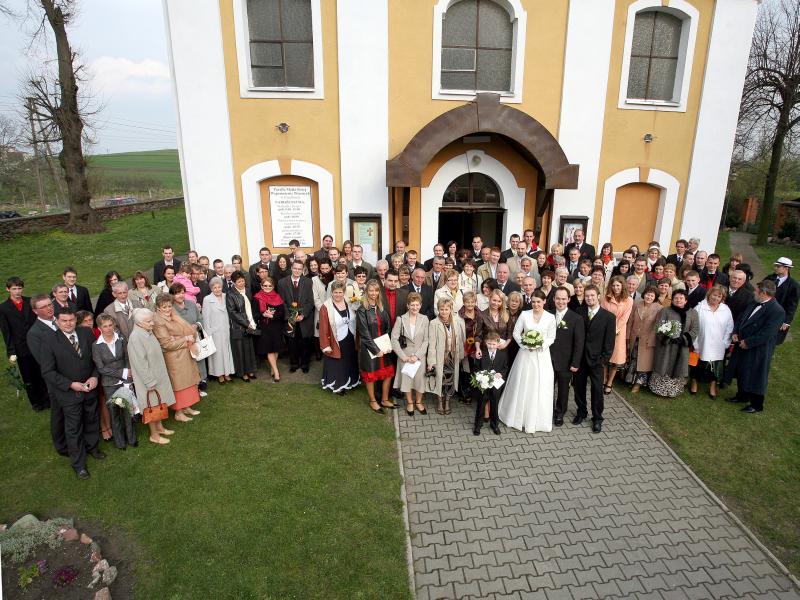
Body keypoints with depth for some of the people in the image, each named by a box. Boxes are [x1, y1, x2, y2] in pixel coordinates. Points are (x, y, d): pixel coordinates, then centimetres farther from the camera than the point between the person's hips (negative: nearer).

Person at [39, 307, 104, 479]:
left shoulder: (86, 333, -6)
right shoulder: (50, 343, -15)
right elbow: (48, 372, -12)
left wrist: (95, 376, -12)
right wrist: (71, 384, -19)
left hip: (90, 387, 3)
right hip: (69, 392, -3)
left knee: (92, 420, 21)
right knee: (73, 429, 9)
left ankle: (92, 446, 47)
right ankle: (78, 464, 25)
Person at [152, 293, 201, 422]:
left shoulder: (173, 317, 5)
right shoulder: (158, 322, -18)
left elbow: (187, 329, 15)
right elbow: (167, 344, -20)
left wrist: (191, 338, -6)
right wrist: (186, 339, -15)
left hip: (185, 355, 8)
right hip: (174, 358, -8)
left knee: (188, 381, 16)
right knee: (178, 383, 2)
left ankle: (186, 407, 29)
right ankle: (178, 413, 15)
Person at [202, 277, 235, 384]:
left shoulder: (224, 297, 4)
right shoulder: (207, 299, -8)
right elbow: (206, 317, -7)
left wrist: (229, 327, 5)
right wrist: (208, 333, -8)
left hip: (225, 330, 4)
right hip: (215, 331, -4)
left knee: (226, 350, 10)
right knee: (217, 352, 4)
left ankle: (227, 373, 21)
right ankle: (219, 375, 15)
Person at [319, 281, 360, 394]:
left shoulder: (348, 303, -1)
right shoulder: (326, 307, -16)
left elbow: (354, 321, 8)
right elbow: (323, 329, -15)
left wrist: (356, 338, 7)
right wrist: (326, 345, -15)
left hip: (350, 341, 5)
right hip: (336, 342, -5)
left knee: (349, 363, 20)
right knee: (336, 365, 9)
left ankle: (347, 383, 38)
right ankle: (337, 386, 27)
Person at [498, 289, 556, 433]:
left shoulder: (550, 317, -3)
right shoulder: (524, 315, -3)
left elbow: (552, 337, 0)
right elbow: (516, 333, 0)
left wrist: (541, 345, -16)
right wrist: (525, 344, -14)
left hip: (542, 355, 0)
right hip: (526, 354, 0)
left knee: (540, 387, 5)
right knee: (522, 386, 8)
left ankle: (537, 419, 22)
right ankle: (520, 417, 26)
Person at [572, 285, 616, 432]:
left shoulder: (608, 317, -6)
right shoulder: (579, 313, 0)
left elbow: (610, 342, -5)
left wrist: (603, 360, -10)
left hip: (596, 359, -2)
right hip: (579, 357, 2)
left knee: (597, 390, 7)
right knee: (578, 387, 12)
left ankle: (597, 418, 24)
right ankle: (581, 412, 32)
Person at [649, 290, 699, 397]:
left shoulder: (693, 313, 5)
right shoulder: (665, 311, 0)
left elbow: (694, 330, 1)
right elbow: (658, 326, -7)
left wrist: (683, 338, -14)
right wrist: (668, 336, -21)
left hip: (682, 348, 2)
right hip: (666, 345, -1)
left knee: (678, 369, 6)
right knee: (664, 368, 2)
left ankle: (674, 390, 19)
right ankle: (659, 388, 15)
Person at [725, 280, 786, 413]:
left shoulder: (777, 311, -23)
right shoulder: (755, 304, 2)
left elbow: (766, 334, -25)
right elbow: (741, 319, 14)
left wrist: (747, 342, -19)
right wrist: (735, 333, 0)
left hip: (758, 351, -8)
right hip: (743, 347, 8)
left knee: (755, 377, 7)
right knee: (741, 374, 22)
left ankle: (756, 405, 25)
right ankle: (742, 396, 43)